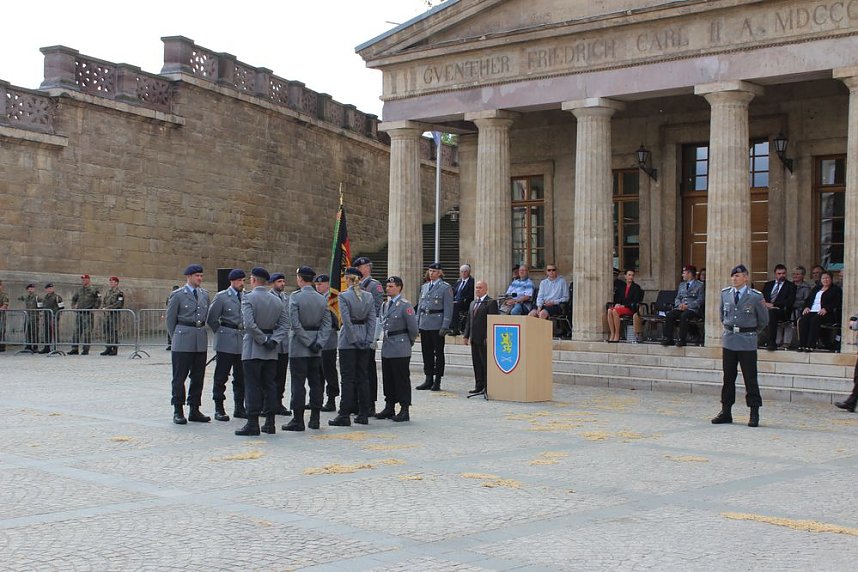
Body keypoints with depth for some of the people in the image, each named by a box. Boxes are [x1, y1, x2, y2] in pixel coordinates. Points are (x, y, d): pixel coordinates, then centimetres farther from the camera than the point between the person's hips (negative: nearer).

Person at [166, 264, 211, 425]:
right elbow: (170, 319, 2)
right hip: (183, 342, -5)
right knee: (180, 377, -2)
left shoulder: (204, 294, 13)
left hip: (201, 341, 5)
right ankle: (178, 412, 4)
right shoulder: (178, 295, -3)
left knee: (198, 377, 7)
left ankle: (194, 410, 15)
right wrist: (176, 338, 5)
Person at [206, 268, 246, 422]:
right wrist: (220, 333, 2)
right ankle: (219, 409, 5)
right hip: (226, 343, -4)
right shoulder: (221, 297, -3)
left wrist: (246, 333, 11)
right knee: (221, 376, 0)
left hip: (243, 341, 4)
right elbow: (211, 319, -1)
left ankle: (239, 408, 18)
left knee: (241, 377, 8)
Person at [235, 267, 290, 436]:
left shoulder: (248, 298, -9)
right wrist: (273, 340, -4)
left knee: (253, 386, -3)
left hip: (252, 350, -5)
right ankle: (270, 422, 11)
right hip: (271, 352, 5)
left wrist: (263, 339, -12)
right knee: (270, 385, 9)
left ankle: (253, 424, -3)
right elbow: (285, 325, 3)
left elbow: (249, 324, -21)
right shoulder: (277, 300, 9)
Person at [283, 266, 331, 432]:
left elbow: (295, 323, -16)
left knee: (298, 383, -3)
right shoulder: (322, 299, 6)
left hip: (298, 347, -5)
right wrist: (318, 342, -4)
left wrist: (308, 342, -12)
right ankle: (315, 419, 13)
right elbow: (327, 324, 1)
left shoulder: (295, 297, -10)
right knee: (315, 382, 10)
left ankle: (298, 420, -2)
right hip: (316, 350, 5)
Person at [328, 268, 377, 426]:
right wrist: (368, 340, 2)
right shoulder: (368, 296, 4)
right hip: (365, 340, 5)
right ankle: (363, 414, 12)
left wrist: (355, 340, -11)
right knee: (363, 376, 9)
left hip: (348, 341, -5)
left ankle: (344, 415, -2)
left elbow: (346, 320, -15)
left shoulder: (343, 296, -10)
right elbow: (372, 320, 2)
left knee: (348, 378, -3)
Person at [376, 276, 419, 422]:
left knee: (402, 380, -2)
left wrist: (409, 343, 1)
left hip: (400, 350, -8)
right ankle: (389, 408, 22)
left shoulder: (405, 305, -11)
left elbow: (413, 328, -10)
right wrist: (386, 340, 16)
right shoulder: (385, 305, 13)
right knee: (388, 379, 12)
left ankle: (404, 411, 3)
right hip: (387, 348, 8)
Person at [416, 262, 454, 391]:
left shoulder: (445, 288, -4)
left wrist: (445, 326, -15)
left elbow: (448, 309, -8)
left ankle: (437, 381, 6)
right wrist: (417, 323, 11)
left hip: (437, 326, -6)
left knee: (438, 353, 1)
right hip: (424, 326, 6)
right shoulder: (424, 287, 15)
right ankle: (428, 379, 17)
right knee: (427, 353, 9)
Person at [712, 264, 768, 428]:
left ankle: (754, 413, 6)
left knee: (750, 378, 0)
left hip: (747, 342, -4)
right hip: (728, 341, 4)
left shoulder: (756, 296, -7)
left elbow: (764, 319, 5)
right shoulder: (725, 293, 5)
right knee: (728, 377, 9)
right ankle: (726, 411, 16)